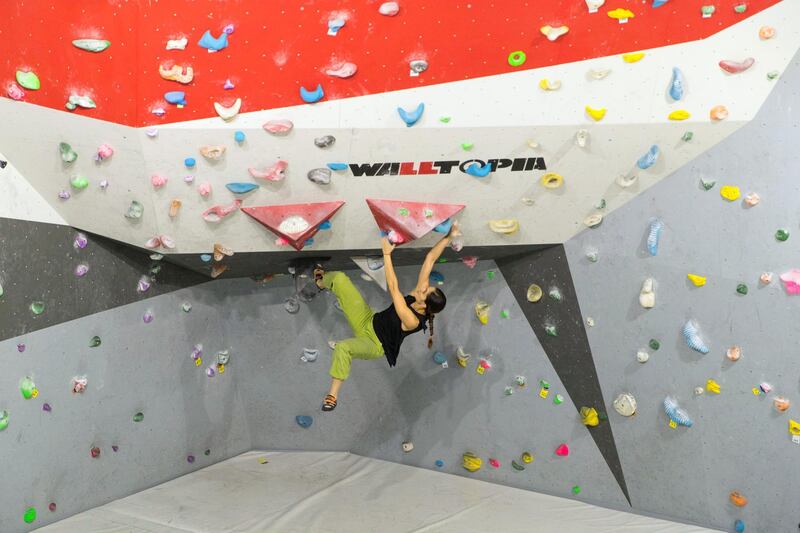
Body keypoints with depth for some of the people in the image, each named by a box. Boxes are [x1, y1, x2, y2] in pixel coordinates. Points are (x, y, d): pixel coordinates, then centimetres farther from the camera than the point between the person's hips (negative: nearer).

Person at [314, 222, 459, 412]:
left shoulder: (412, 321, -34)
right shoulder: (419, 292, -15)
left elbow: (393, 287, -39)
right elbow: (430, 259, -15)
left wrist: (387, 254, -39)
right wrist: (449, 236, -20)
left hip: (373, 344, -8)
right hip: (369, 319, 8)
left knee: (343, 347, -44)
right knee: (339, 278, 0)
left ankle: (333, 395, -22)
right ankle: (322, 282, 39)